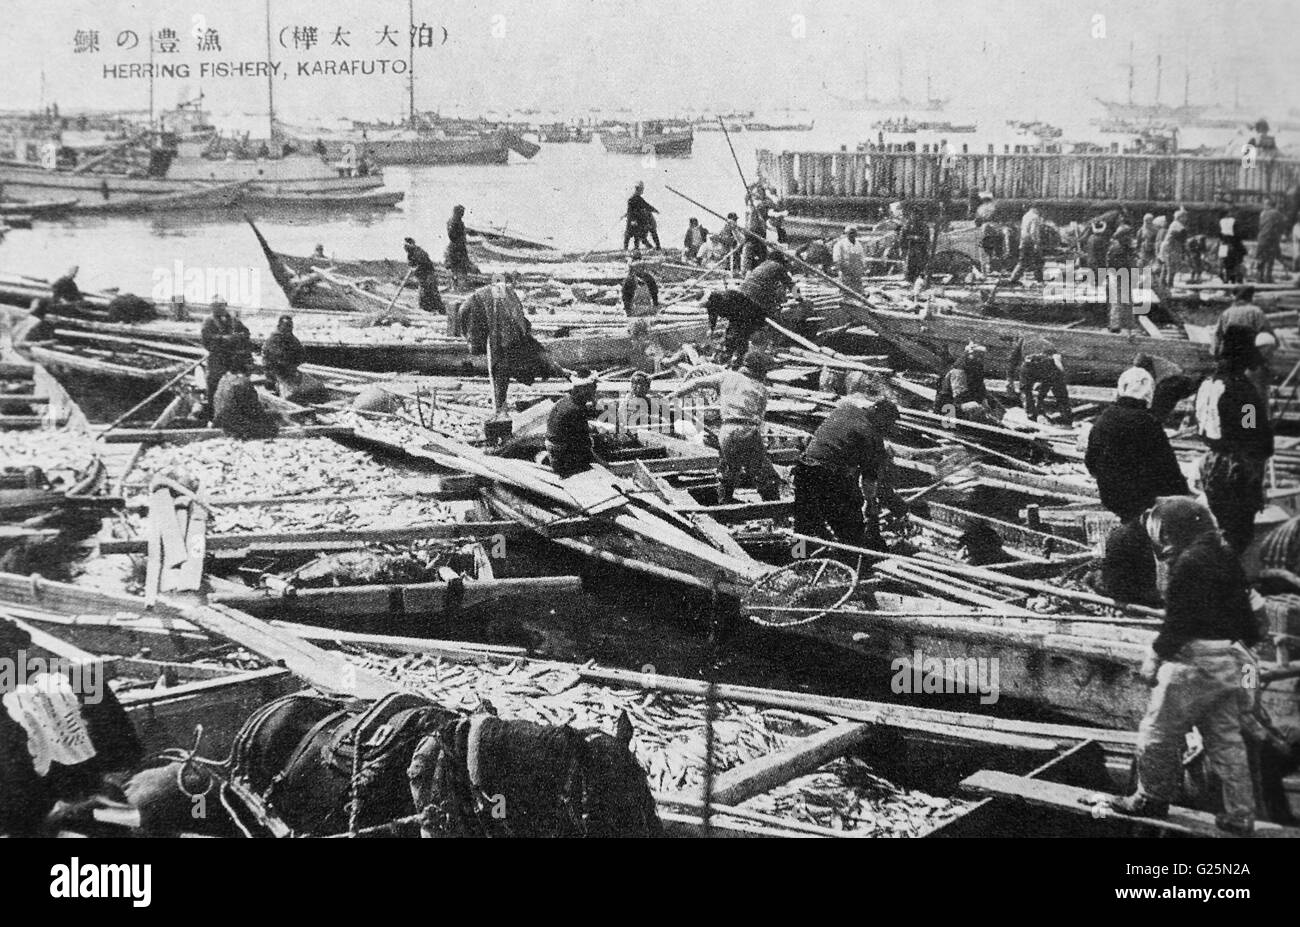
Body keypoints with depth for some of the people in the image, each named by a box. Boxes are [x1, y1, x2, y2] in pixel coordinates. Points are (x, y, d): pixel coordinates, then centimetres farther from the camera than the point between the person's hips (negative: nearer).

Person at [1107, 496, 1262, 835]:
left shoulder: (1189, 562, -14)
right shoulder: (1226, 559, 13)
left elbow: (1179, 619, -18)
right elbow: (1244, 612, 18)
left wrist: (1156, 654, -10)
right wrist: (1247, 643, 26)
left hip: (1195, 660, -9)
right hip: (1230, 661, 9)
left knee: (1158, 732, 3)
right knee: (1226, 739, 12)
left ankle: (1151, 798, 12)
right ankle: (1240, 814, 12)